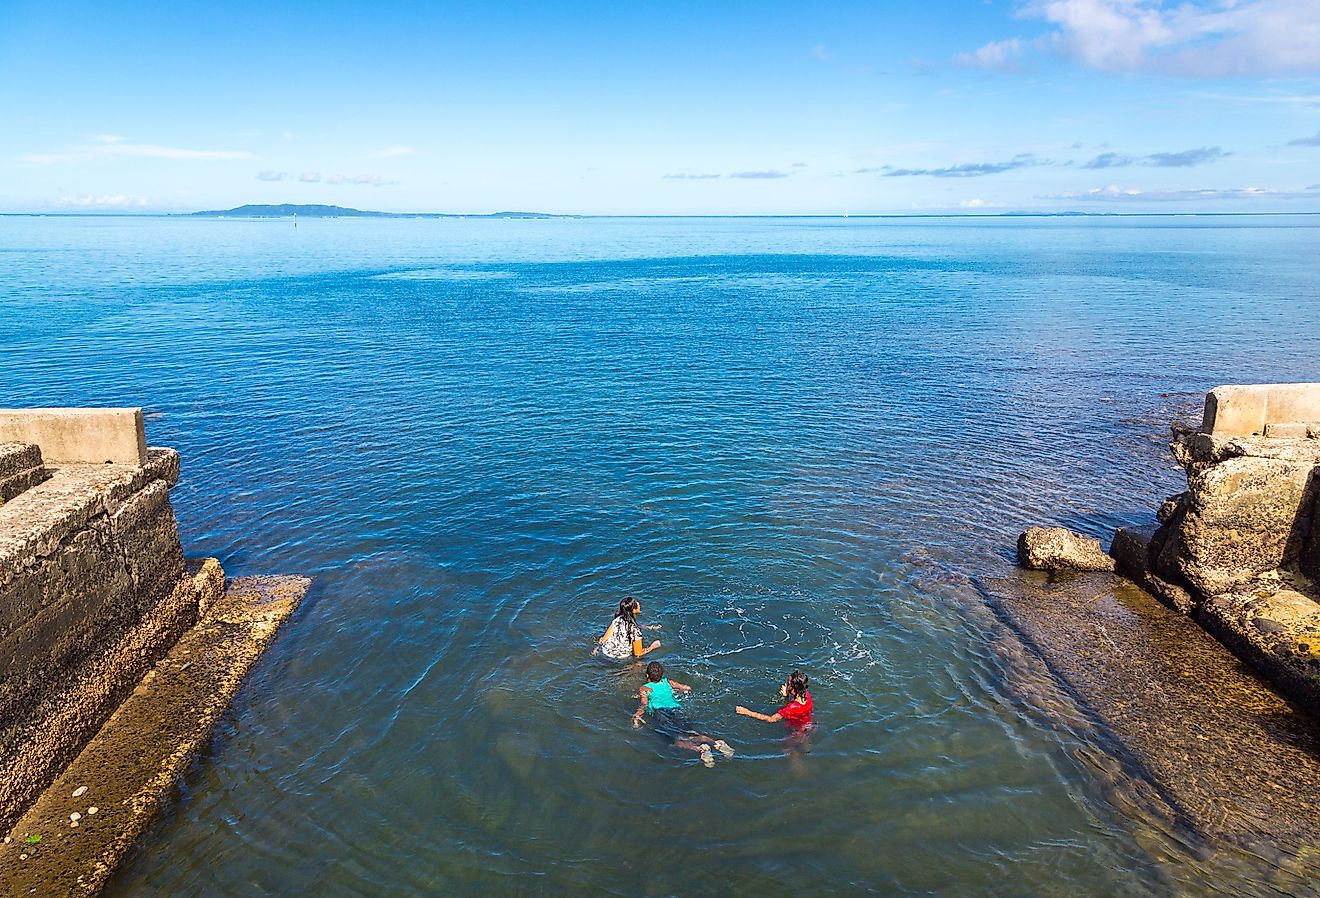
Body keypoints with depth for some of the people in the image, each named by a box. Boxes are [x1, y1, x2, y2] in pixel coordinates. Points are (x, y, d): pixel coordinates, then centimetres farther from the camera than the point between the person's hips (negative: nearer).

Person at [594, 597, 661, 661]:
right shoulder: (635, 630, -22)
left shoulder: (617, 620, -9)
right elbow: (638, 654, -13)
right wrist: (652, 647, 0)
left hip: (605, 653, 4)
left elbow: (603, 639, -5)